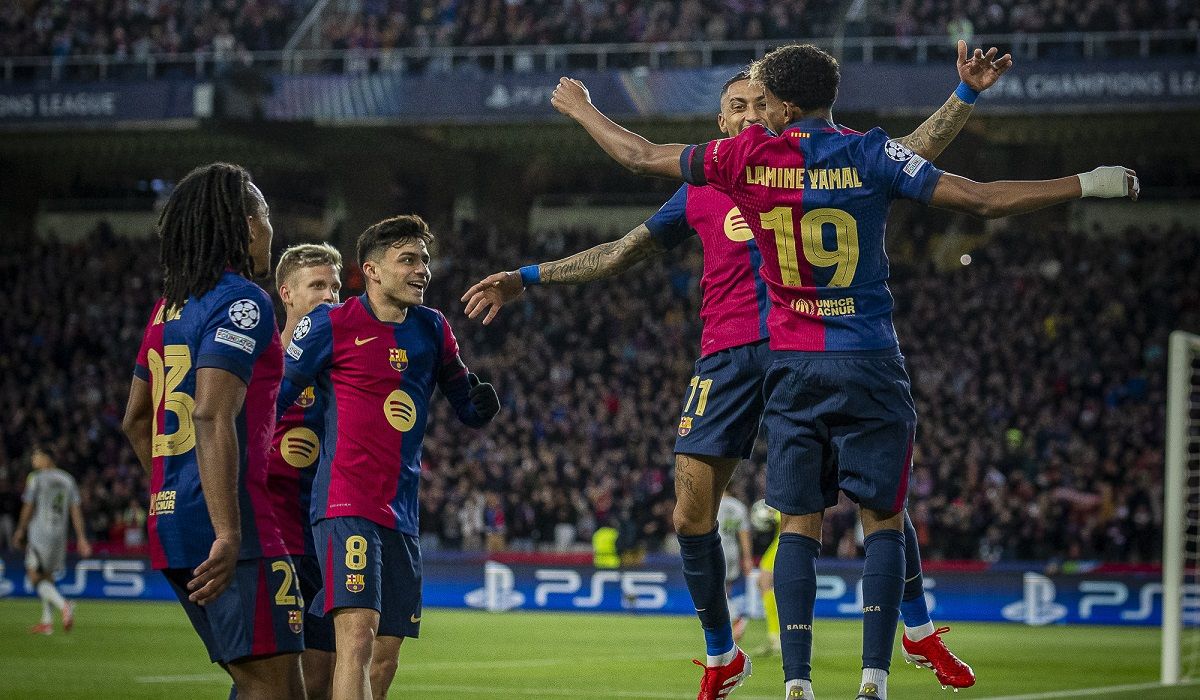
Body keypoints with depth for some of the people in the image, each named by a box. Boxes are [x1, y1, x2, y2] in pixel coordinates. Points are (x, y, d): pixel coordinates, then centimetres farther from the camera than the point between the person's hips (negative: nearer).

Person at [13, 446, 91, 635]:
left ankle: (63, 605, -31)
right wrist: (81, 538, 10)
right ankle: (47, 622, 16)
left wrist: (20, 531, 8)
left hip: (40, 533, -6)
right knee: (47, 576, 16)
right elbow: (76, 511, 8)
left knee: (35, 576, -8)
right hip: (60, 534, 6)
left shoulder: (36, 478, -6)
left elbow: (28, 508, -5)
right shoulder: (67, 480, 10)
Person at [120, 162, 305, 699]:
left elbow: (135, 421, 25)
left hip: (170, 519, 9)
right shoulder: (244, 302, -9)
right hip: (229, 520, -9)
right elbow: (212, 418, -20)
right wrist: (229, 534, -23)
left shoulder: (170, 308, 17)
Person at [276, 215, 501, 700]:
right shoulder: (332, 324, -3)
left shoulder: (431, 329, 13)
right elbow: (271, 402, 1)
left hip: (402, 514, 7)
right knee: (357, 638, -23)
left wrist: (482, 404, -5)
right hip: (347, 507, -7)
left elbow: (468, 411, 19)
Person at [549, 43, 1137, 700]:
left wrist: (578, 107, 29)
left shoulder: (748, 157, -1)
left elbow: (640, 155, 11)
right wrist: (1088, 184, -2)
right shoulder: (871, 153, -6)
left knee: (799, 526, 6)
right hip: (869, 365, -2)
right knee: (883, 521, 5)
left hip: (792, 370, 2)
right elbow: (981, 199, -10)